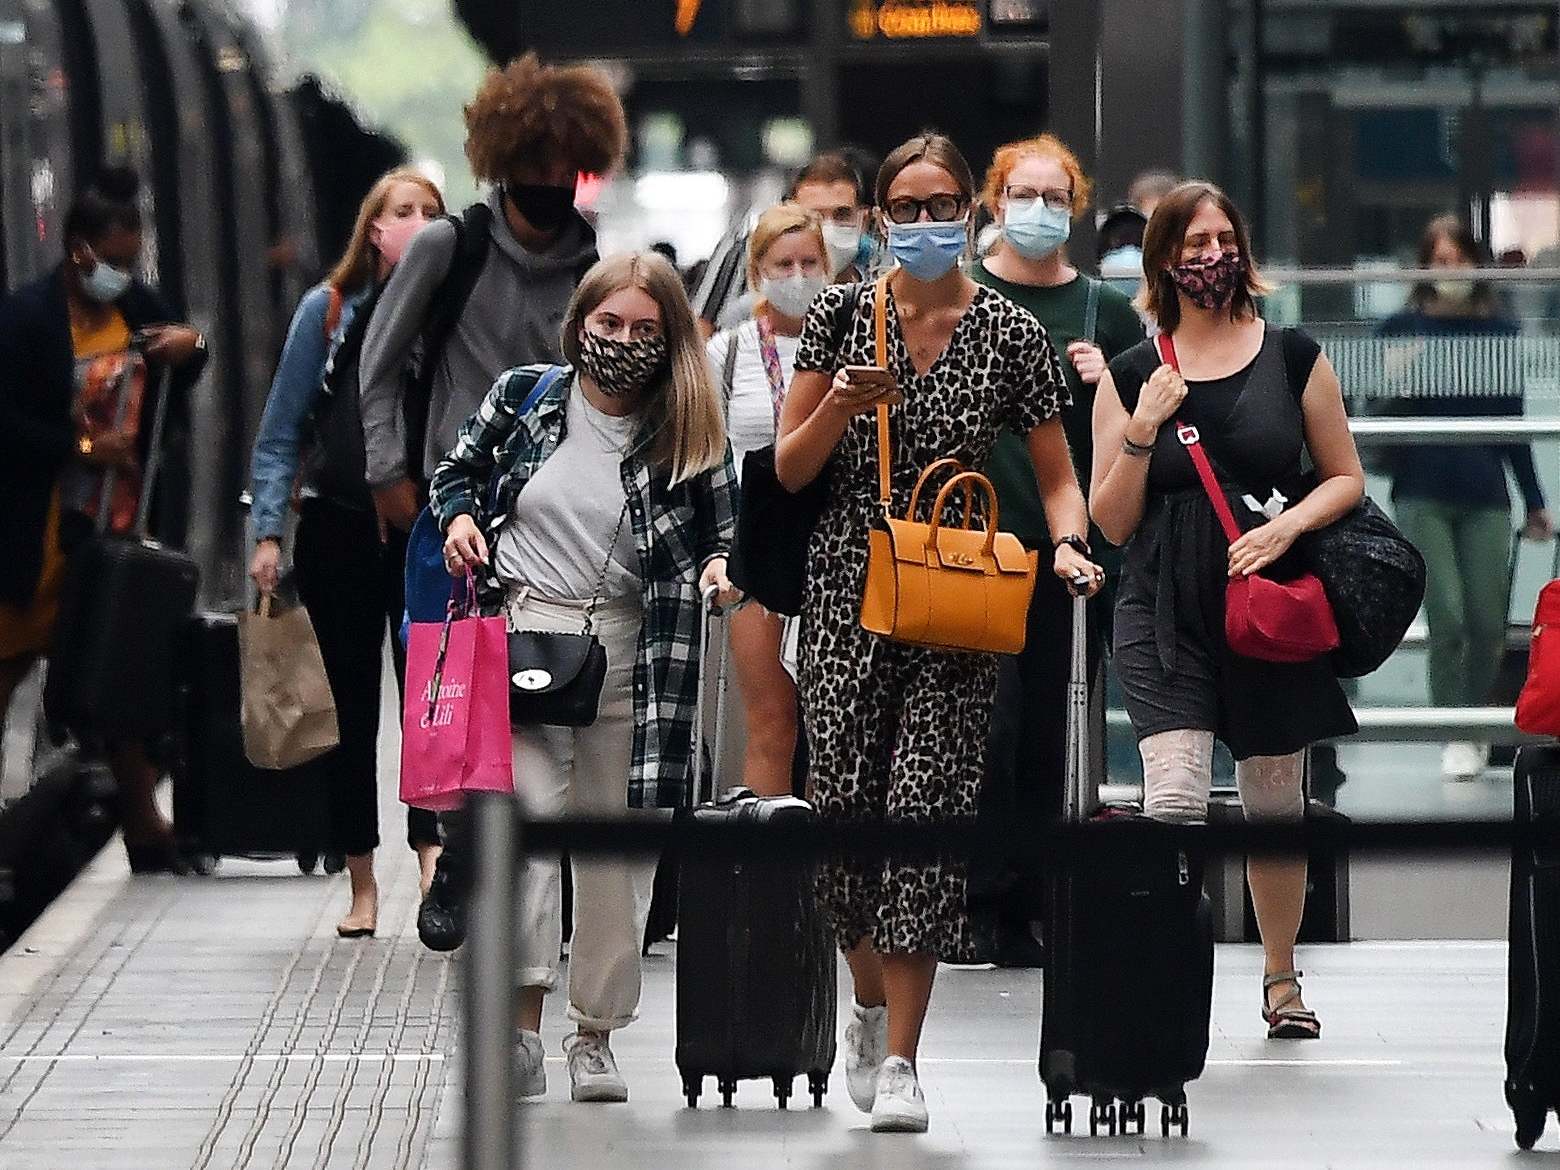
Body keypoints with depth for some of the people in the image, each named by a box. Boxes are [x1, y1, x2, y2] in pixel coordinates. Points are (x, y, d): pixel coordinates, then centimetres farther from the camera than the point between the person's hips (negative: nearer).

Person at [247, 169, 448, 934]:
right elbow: (283, 432, 1)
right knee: (352, 705, 6)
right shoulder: (328, 311, -1)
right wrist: (268, 533, -5)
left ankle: (433, 853, -20)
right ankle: (361, 886, 12)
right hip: (342, 527, 0)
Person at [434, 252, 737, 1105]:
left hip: (626, 651, 1)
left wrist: (724, 565, -12)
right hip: (520, 631, -1)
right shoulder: (524, 397, 3)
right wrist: (458, 516, -2)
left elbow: (724, 530, 10)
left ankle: (594, 1035, 17)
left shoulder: (690, 435, 2)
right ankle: (522, 1024, -21)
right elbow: (458, 469, 18)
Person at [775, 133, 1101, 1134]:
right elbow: (789, 470, 7)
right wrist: (841, 405, -12)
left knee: (926, 800, -11)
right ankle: (871, 1000, 26)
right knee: (846, 799, -2)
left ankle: (900, 1056, -8)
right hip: (850, 588, 2)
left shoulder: (1010, 331, 2)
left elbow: (1057, 475, 6)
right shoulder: (843, 313, 5)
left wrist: (1068, 545, -13)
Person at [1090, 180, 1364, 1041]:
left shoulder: (1292, 357, 4)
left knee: (1276, 803, 12)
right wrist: (1139, 435, -11)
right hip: (1166, 615, -1)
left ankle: (1281, 977, 31)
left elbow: (1346, 478, 9)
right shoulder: (1134, 373, 3)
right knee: (1175, 799, -19)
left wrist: (1288, 524, -10)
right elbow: (1112, 524, 4)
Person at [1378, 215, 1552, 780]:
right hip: (1422, 494, -2)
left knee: (1488, 624, 1)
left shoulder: (1500, 332, 8)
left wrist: (1535, 501, 15)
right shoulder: (1401, 330, 3)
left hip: (1485, 495, 2)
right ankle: (1456, 739, 0)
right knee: (1447, 618, -9)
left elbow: (1512, 421, 14)